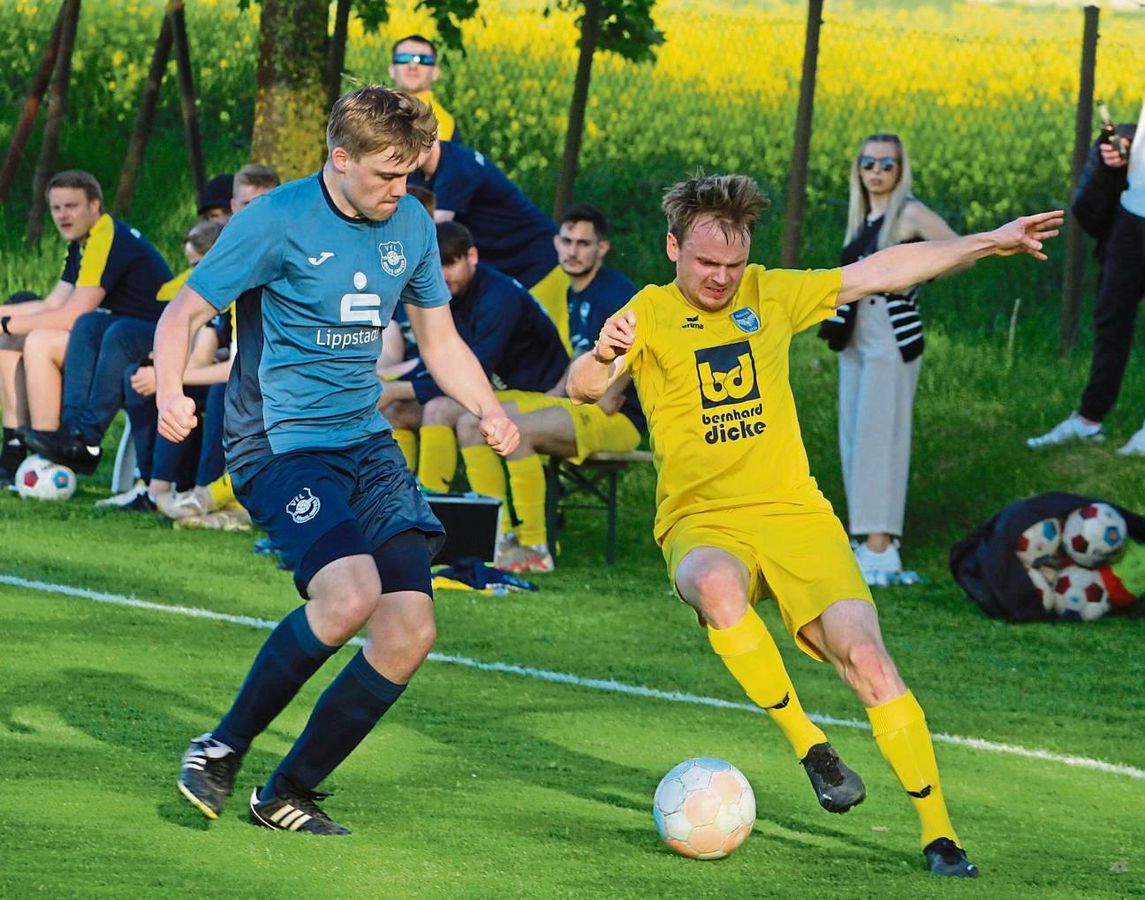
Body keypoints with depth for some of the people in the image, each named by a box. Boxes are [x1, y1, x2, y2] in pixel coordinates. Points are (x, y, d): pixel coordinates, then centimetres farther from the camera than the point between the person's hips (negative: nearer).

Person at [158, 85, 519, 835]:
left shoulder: (411, 225, 8)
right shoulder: (277, 222, -10)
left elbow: (440, 339, 19)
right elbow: (184, 313, -8)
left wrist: (492, 412, 1)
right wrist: (171, 391, -28)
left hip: (367, 443, 7)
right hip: (281, 442, -7)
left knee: (410, 633, -5)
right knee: (351, 592, -29)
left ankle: (288, 794, 11)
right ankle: (223, 751, -9)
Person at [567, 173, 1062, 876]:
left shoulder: (771, 295, 10)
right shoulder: (652, 312, 1)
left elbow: (883, 271, 15)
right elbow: (582, 389, -13)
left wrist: (993, 241, 13)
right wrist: (603, 356, -37)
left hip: (794, 511, 3)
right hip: (702, 522, -3)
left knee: (865, 654, -16)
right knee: (716, 586, -39)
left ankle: (940, 832, -8)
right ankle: (810, 746, -20)